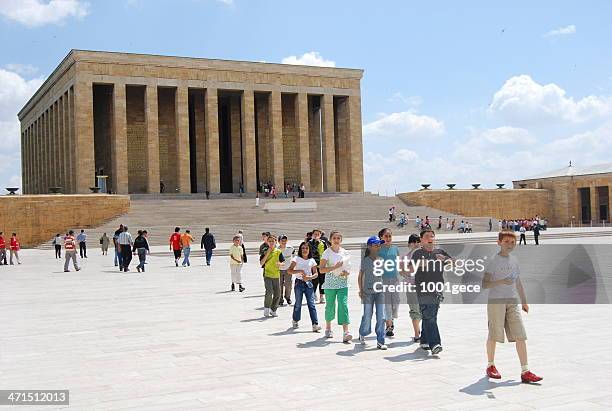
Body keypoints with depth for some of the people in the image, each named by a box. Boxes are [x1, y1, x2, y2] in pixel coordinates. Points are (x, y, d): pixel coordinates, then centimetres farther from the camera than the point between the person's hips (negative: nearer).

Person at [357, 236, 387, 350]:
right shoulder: (365, 260, -1)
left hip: (380, 292, 2)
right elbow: (360, 276, 4)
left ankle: (380, 342, 3)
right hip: (368, 292, -2)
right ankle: (362, 334, 32)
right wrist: (361, 290, -2)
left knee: (381, 318, -3)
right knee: (367, 316, 4)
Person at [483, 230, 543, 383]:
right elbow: (485, 284, -11)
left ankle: (525, 372, -3)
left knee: (520, 336, -4)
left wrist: (524, 301, 23)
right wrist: (501, 282, -25)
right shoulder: (492, 261, -6)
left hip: (513, 302, 5)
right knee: (494, 336, 5)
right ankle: (490, 366, 25)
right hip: (496, 302, -5)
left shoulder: (514, 260, 12)